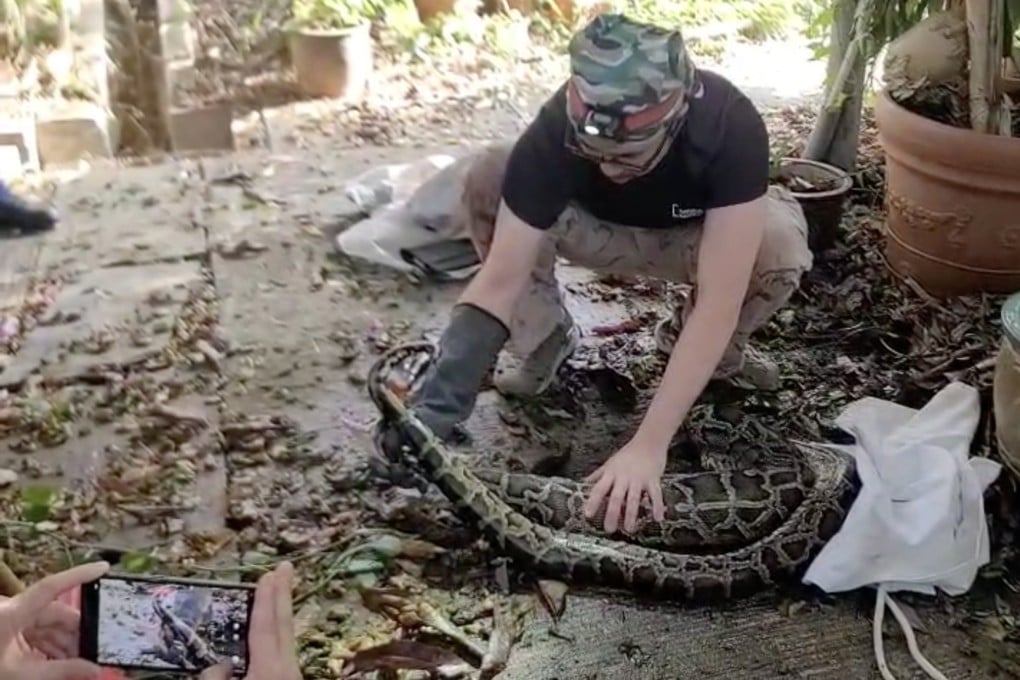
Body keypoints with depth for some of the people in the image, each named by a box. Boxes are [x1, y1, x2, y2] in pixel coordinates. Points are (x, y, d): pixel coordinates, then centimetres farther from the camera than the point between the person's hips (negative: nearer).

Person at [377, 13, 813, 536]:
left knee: (782, 245, -35)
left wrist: (648, 445, -48)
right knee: (489, 180, -29)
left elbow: (718, 304, -42)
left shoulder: (730, 129, -38)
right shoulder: (556, 132, -34)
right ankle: (546, 340, -6)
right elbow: (500, 280, -34)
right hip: (601, 230, 1)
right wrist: (433, 406, -45)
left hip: (694, 237, 0)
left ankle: (703, 346, -3)